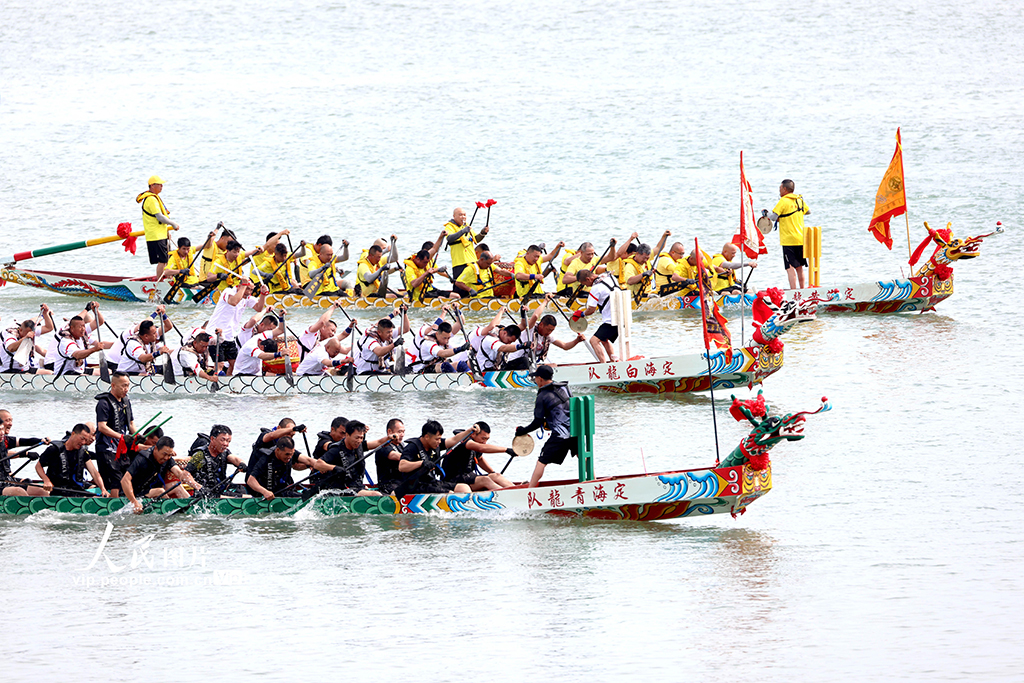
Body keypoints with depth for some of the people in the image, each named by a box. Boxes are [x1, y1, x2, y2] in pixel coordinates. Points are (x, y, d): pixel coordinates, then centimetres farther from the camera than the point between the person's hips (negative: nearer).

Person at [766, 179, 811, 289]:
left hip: (788, 240, -7)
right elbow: (808, 212, 26)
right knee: (799, 267, 16)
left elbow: (773, 217, -15)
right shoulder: (799, 200, 9)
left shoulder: (783, 201, -11)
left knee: (790, 267, -10)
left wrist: (766, 213, 5)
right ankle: (802, 290, 21)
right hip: (801, 239, 7)